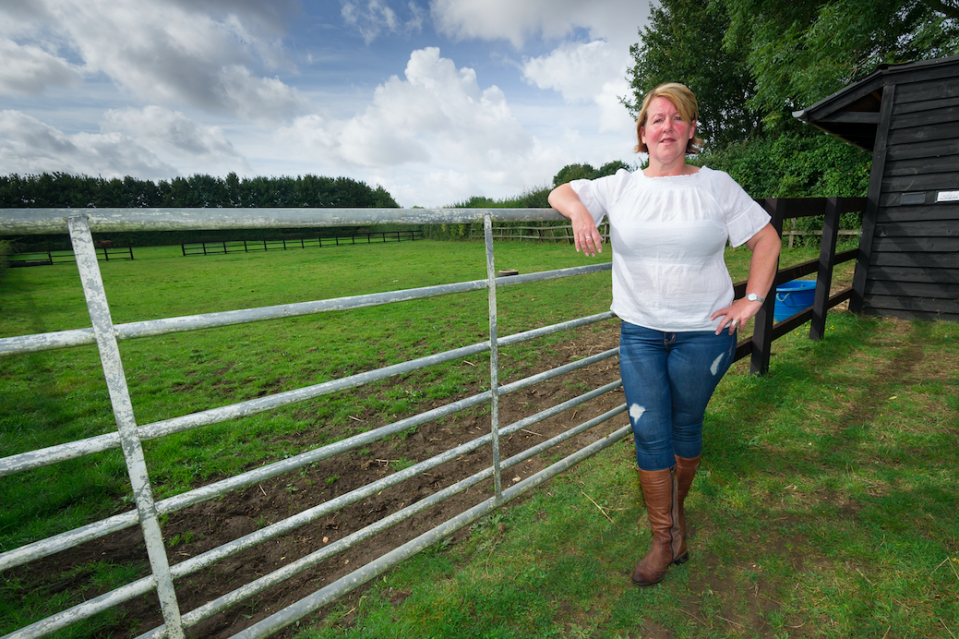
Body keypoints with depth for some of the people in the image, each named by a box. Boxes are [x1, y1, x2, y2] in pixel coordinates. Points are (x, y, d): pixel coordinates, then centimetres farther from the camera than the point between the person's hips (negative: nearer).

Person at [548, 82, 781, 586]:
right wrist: (579, 211, -14)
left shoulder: (717, 186, 2)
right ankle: (666, 539, 19)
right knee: (649, 434, 1)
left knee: (685, 429, 14)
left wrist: (751, 301, -3)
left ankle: (675, 510, 40)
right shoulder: (620, 187, 5)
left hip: (703, 333, 0)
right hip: (640, 332, 1)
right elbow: (560, 192, 9)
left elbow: (766, 239, 7)